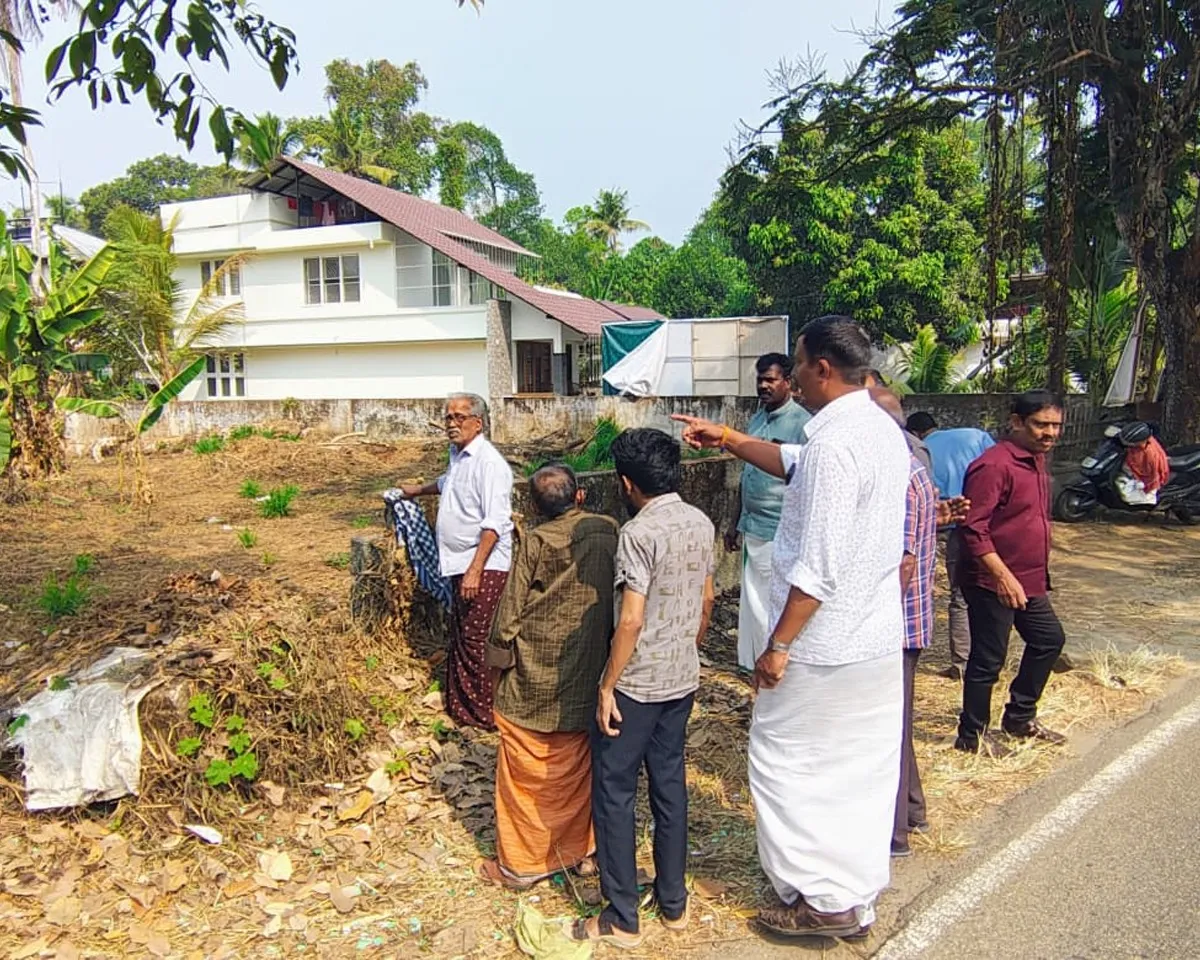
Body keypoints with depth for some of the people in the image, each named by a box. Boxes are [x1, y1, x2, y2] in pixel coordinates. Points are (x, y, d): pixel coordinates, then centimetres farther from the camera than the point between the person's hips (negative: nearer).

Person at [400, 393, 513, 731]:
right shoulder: (457, 455, 14)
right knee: (460, 637, 16)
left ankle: (488, 714, 6)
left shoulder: (488, 462, -17)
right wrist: (419, 490, 55)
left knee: (477, 641, -7)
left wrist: (475, 570, -28)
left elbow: (494, 523, -24)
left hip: (483, 567, -10)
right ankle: (462, 708, 29)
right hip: (460, 564, 10)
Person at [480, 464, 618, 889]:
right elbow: (619, 603, 4)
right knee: (580, 768, 19)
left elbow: (510, 611, -9)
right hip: (589, 678, 4)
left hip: (535, 680, -4)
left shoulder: (535, 541, -14)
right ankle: (583, 850, 31)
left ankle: (520, 864, 21)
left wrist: (499, 660, 5)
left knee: (527, 773, 10)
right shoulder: (610, 532, -3)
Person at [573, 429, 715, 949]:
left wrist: (607, 686, -14)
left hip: (637, 685, -7)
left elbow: (631, 620, -22)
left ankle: (622, 919, 14)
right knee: (670, 783, 17)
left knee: (614, 792, 6)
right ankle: (673, 901, 29)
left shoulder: (638, 533, -20)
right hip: (682, 679, 7)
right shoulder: (701, 524, 2)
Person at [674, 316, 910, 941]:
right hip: (877, 643, 10)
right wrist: (727, 439, 17)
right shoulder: (883, 430, 8)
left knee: (787, 764, 8)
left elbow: (818, 567, -25)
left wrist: (779, 645, -18)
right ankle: (856, 900, 33)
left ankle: (822, 899, 21)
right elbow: (795, 466, 21)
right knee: (861, 770, 18)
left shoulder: (834, 442, -23)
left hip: (823, 649, -9)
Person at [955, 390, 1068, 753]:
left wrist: (1041, 574, 22)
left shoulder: (1036, 460, 11)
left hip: (1030, 582, 10)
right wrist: (1003, 576, -28)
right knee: (988, 661, 0)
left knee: (1049, 640, 21)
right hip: (993, 584, -10)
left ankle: (1020, 718, 37)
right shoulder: (994, 465, -21)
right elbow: (974, 528, -26)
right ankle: (970, 737, 16)